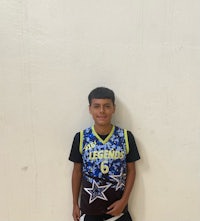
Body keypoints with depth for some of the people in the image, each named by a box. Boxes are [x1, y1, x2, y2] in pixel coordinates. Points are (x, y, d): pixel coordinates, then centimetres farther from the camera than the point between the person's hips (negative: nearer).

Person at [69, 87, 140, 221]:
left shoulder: (126, 137, -9)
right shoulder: (81, 138, -8)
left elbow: (131, 171, -2)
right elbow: (77, 172, 0)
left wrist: (124, 200, -8)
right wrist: (75, 204, 4)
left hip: (117, 206, 0)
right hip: (89, 206, 1)